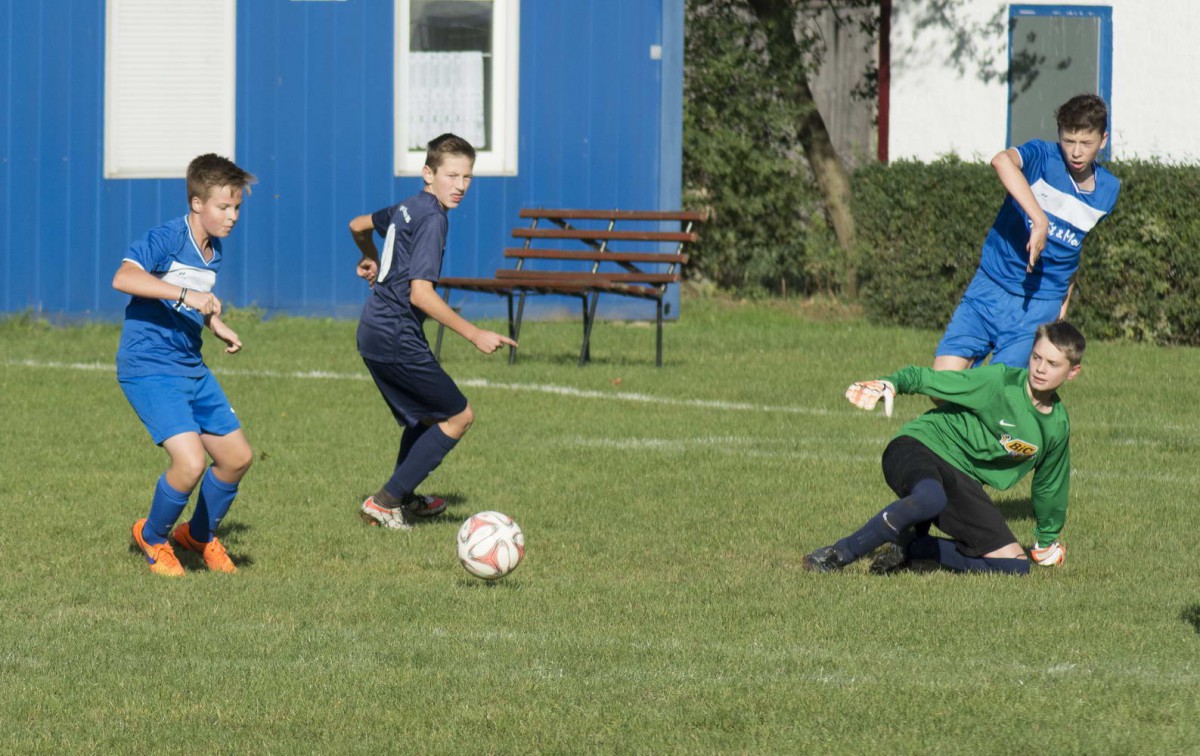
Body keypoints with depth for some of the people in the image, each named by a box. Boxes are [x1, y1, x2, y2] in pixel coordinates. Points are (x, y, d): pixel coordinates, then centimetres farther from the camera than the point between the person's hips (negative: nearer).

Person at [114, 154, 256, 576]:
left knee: (238, 457, 11)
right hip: (148, 368, -9)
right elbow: (123, 278, -34)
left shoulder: (213, 250, 11)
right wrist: (185, 294, -38)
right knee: (190, 462, -21)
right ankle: (152, 537, 6)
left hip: (191, 368, 9)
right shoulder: (166, 239, -16)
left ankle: (200, 535, 35)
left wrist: (218, 327, 15)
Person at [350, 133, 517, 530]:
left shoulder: (407, 209, 12)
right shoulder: (432, 219, -17)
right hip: (397, 337, -10)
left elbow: (358, 225, 33)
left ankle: (404, 498, 38)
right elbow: (420, 293, -25)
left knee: (425, 416, 26)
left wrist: (372, 260, 53)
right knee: (459, 415, -1)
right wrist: (474, 335, -26)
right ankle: (385, 501, -3)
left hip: (373, 333, 10)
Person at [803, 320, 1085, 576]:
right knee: (931, 499, -43)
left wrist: (1047, 539, 34)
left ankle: (909, 546, -1)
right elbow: (924, 378, -13)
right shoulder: (998, 380, -12)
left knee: (1015, 566, -7)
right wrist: (891, 383, -34)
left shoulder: (1058, 426, 6)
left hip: (963, 479, 6)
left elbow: (1049, 485, 23)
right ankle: (838, 554, -29)